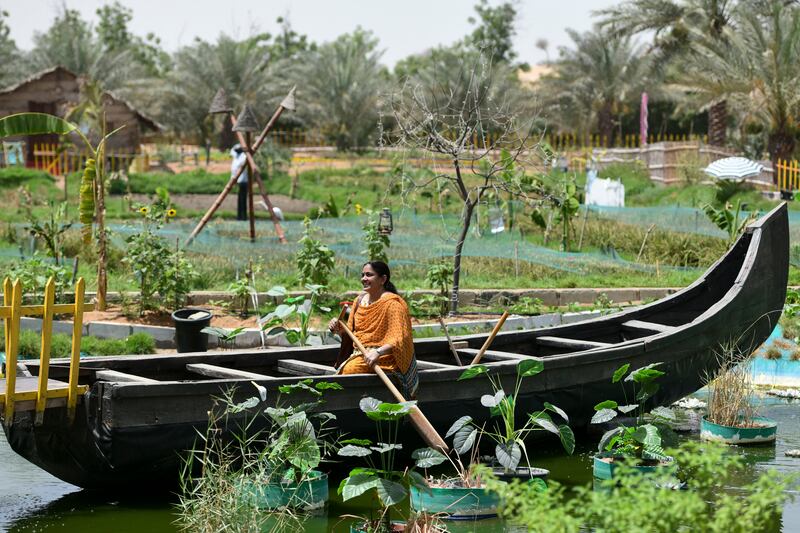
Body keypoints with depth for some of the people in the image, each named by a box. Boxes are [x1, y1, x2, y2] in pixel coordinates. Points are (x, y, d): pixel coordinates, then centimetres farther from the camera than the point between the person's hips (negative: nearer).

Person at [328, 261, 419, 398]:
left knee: (351, 369, -31)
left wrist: (378, 352, -37)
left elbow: (398, 339, -21)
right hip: (359, 353, 7)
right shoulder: (360, 300, 14)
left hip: (385, 356, -7)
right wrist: (339, 329, -1)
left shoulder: (392, 304, -10)